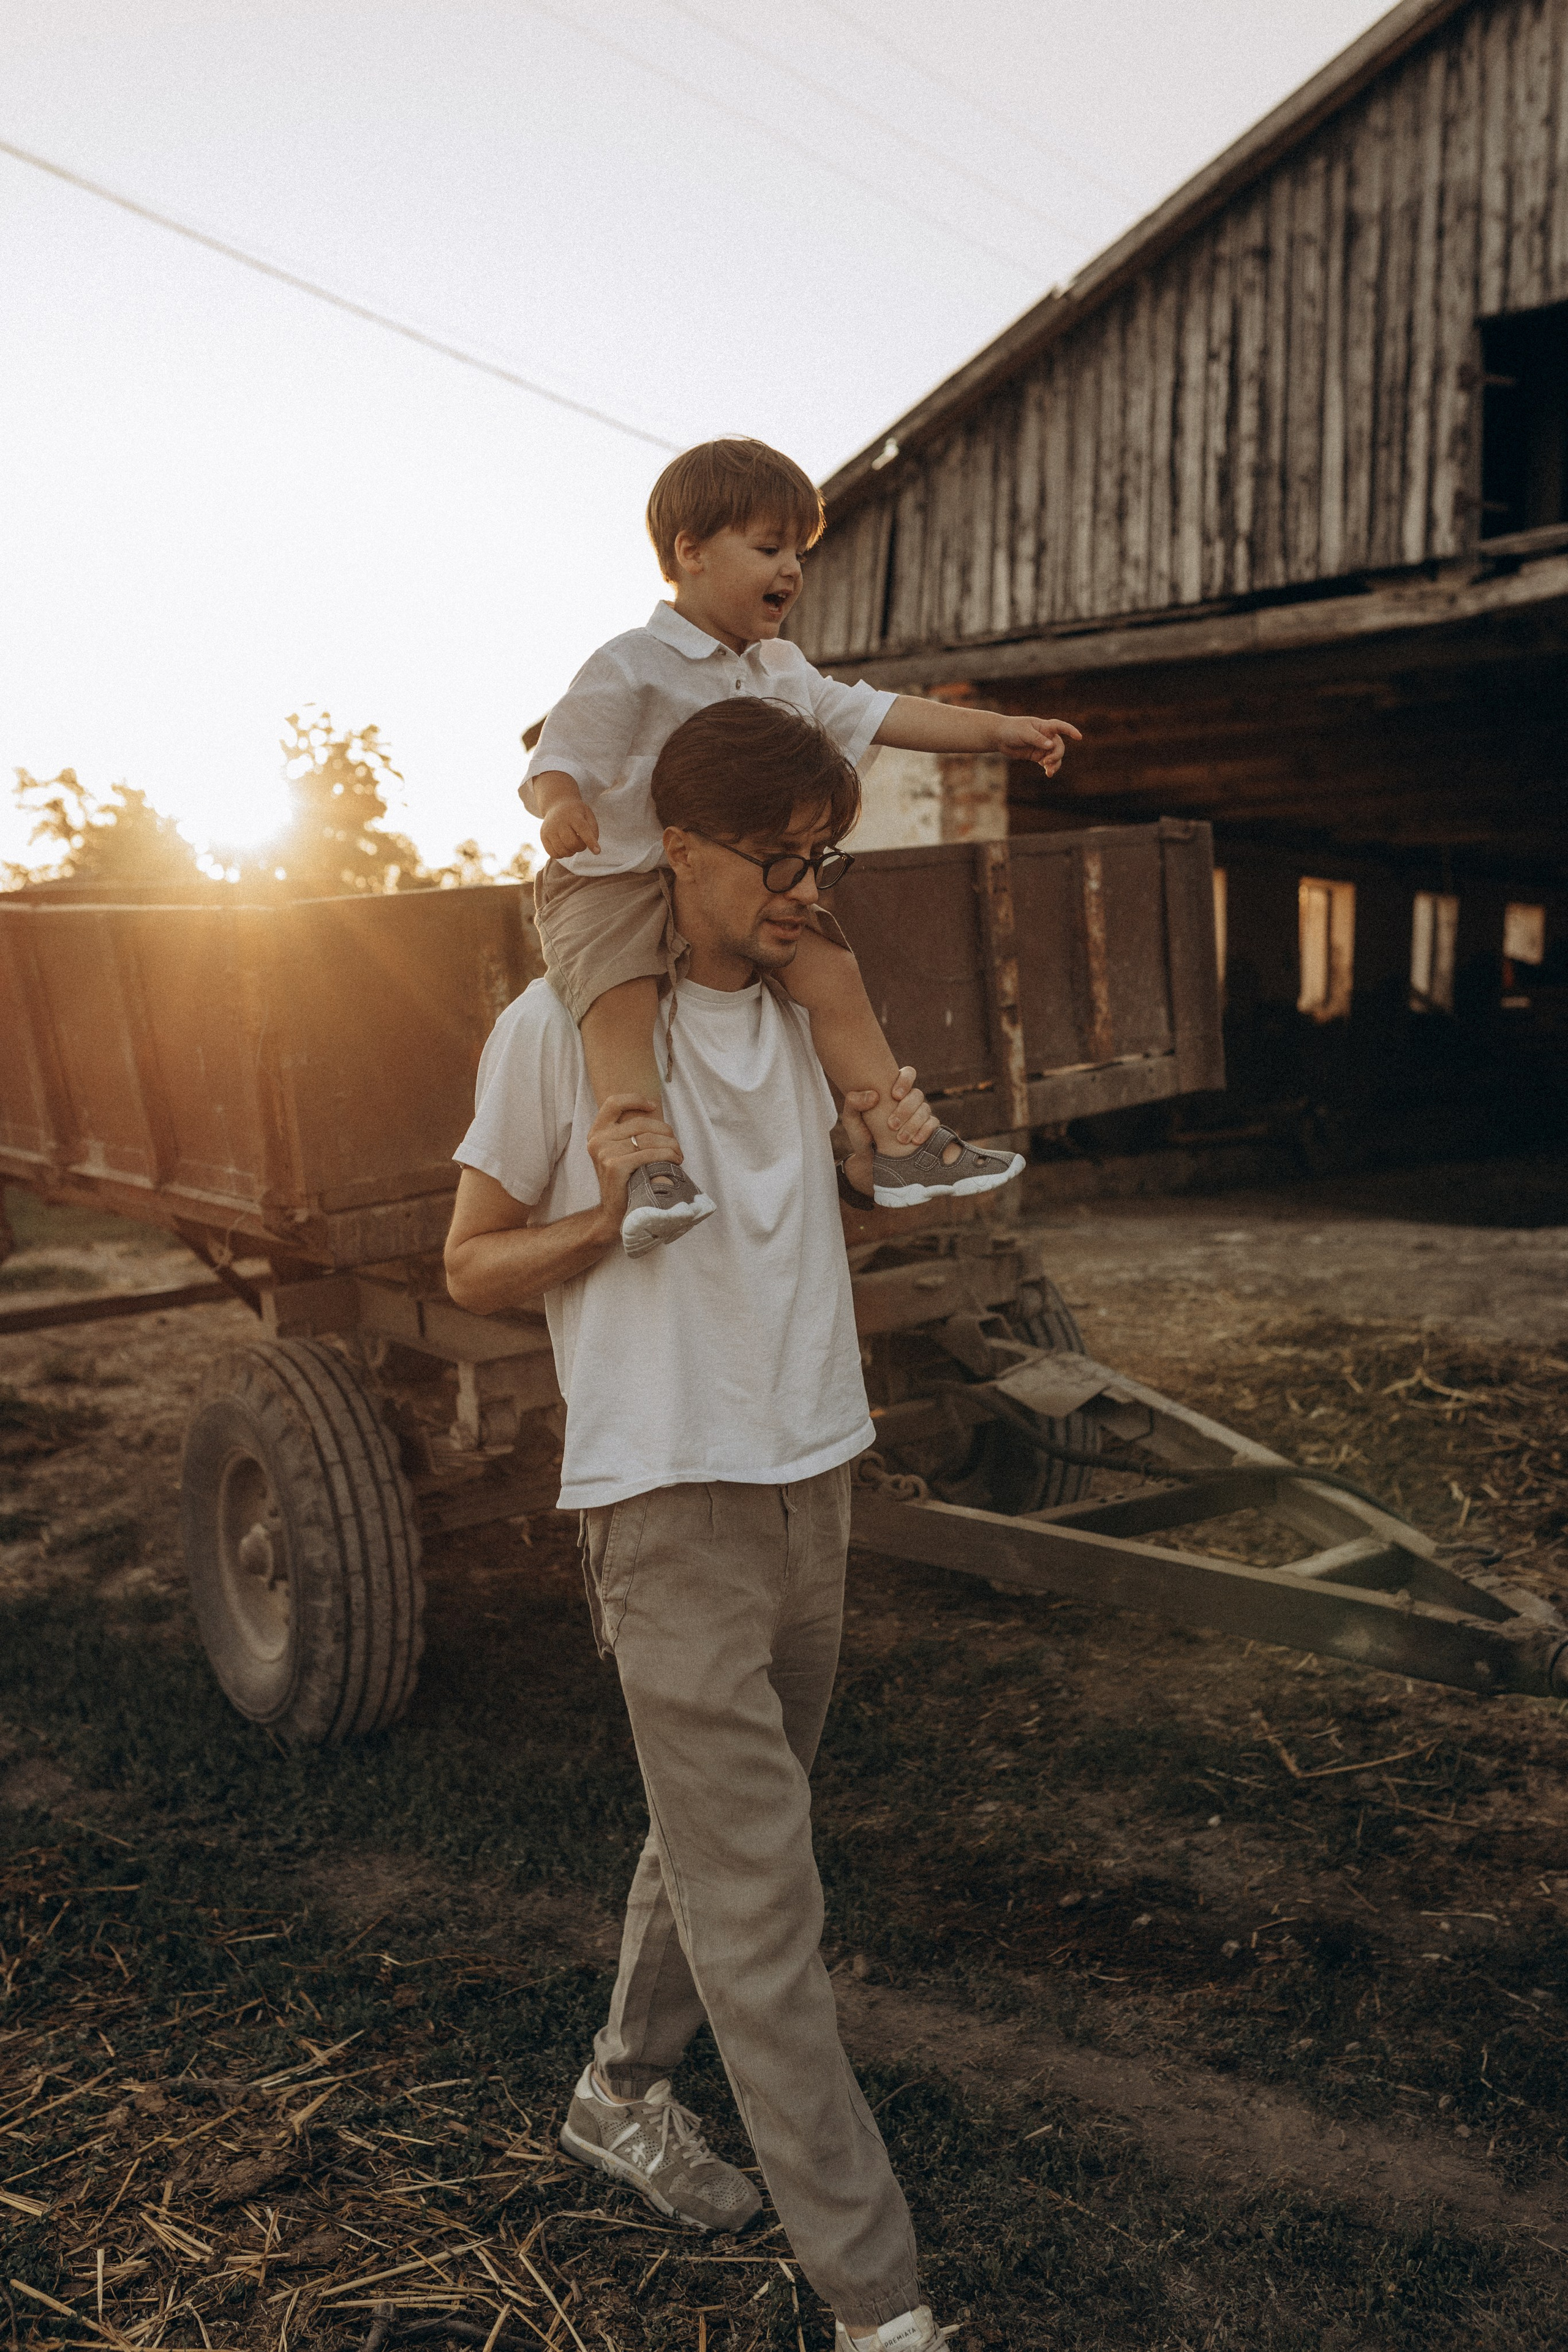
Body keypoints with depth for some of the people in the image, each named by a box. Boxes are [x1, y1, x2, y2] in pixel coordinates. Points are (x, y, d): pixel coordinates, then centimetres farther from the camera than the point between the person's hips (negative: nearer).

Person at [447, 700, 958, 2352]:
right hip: (671, 1497, -7)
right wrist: (604, 1217, -21)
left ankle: (622, 2097, 43)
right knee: (760, 1906, -5)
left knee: (717, 1833, 20)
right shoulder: (561, 1024, -9)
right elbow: (471, 1267, -3)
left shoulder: (808, 1010, 9)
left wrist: (882, 1150, 3)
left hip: (814, 1478, 7)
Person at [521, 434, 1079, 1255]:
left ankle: (904, 1144, 1)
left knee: (832, 974, -4)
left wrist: (994, 730, 12)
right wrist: (561, 805, -41)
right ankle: (648, 1168, -41)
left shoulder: (782, 671, 14)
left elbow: (872, 713, 16)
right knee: (621, 998, -33)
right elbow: (558, 755, -16)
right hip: (613, 882, -6)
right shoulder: (629, 667, -10)